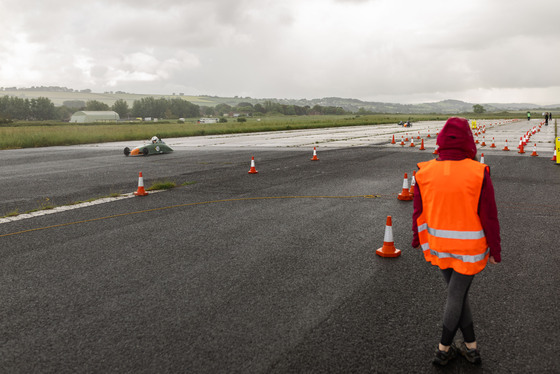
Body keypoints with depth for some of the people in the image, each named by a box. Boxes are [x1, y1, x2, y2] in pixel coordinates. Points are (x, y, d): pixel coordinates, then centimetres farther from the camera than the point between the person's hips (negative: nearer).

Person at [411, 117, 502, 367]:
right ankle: (444, 350, 26)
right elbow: (489, 217, -12)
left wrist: (418, 240, 15)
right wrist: (495, 250, 1)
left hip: (440, 246, 2)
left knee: (457, 294, 20)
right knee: (456, 296, 11)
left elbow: (419, 212, 0)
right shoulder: (478, 173, -18)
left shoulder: (425, 173, -10)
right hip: (470, 248, -2)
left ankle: (471, 346, 31)